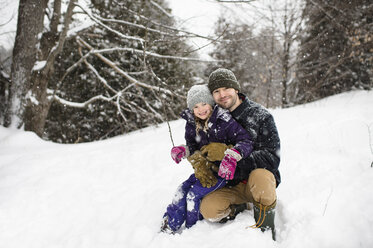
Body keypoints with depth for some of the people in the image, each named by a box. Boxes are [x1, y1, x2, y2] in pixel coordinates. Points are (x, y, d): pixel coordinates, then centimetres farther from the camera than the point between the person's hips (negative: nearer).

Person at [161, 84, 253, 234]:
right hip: (204, 169, 6)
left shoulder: (225, 121, -20)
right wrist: (183, 150, -14)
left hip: (224, 170, -6)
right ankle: (167, 228, 7)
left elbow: (246, 142, -23)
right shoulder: (191, 124, -1)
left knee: (194, 194, -15)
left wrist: (231, 156, -42)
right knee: (182, 190, -5)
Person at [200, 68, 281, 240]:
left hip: (262, 180, -3)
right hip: (232, 185, 3)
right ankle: (240, 209, 7)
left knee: (260, 176, -37)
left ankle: (267, 229, -12)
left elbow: (272, 158, -20)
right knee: (208, 209, -24)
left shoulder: (260, 116, -11)